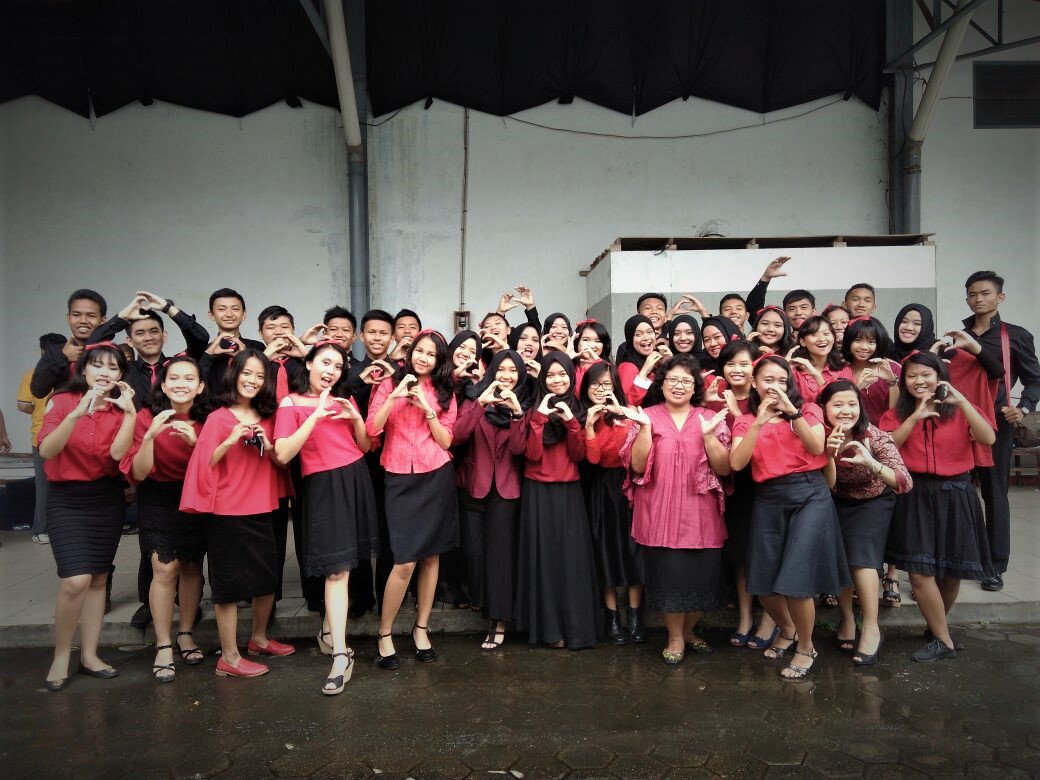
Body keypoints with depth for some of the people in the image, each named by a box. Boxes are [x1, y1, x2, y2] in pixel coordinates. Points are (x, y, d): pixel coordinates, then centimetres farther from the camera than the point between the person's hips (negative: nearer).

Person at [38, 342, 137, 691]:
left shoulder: (121, 409, 2)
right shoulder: (63, 401, -5)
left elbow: (118, 453, -16)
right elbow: (46, 451, -20)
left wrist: (130, 412, -24)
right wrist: (76, 414, -31)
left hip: (107, 500, 3)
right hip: (66, 499, -3)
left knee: (98, 579, 8)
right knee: (76, 581, -14)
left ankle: (89, 655, 21)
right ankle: (61, 655, 7)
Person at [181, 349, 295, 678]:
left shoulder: (267, 417, 8)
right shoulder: (218, 417, -8)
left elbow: (280, 462, 14)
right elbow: (204, 464, -12)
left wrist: (267, 447, -6)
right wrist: (230, 440, -25)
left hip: (261, 509, 6)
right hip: (226, 512, -6)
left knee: (268, 578, 15)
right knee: (230, 583, 2)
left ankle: (258, 639, 35)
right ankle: (229, 657, 14)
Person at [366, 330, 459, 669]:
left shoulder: (445, 393, 8)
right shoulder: (390, 384, 3)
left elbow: (446, 441, 1)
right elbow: (372, 429, -9)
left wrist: (427, 408, -11)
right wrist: (395, 396, -18)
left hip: (437, 478, 3)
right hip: (401, 479, -2)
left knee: (431, 556, 8)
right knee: (404, 562, -8)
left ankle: (421, 627, 25)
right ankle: (385, 634, 11)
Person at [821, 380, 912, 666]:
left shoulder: (876, 437, -25)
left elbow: (905, 482, -34)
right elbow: (827, 486, -20)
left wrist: (871, 463, -52)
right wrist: (830, 454, -38)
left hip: (873, 502, -2)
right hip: (838, 504, 2)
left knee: (860, 555, -20)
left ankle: (871, 628, -7)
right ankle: (847, 619, 12)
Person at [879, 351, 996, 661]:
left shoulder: (959, 411, 3)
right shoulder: (896, 414, 5)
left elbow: (988, 438, -15)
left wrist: (962, 400, -21)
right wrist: (915, 417, -18)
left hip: (955, 494, 1)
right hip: (916, 495, 0)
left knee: (950, 572, 10)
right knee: (920, 572, -7)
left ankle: (937, 625, 34)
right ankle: (943, 640, 10)